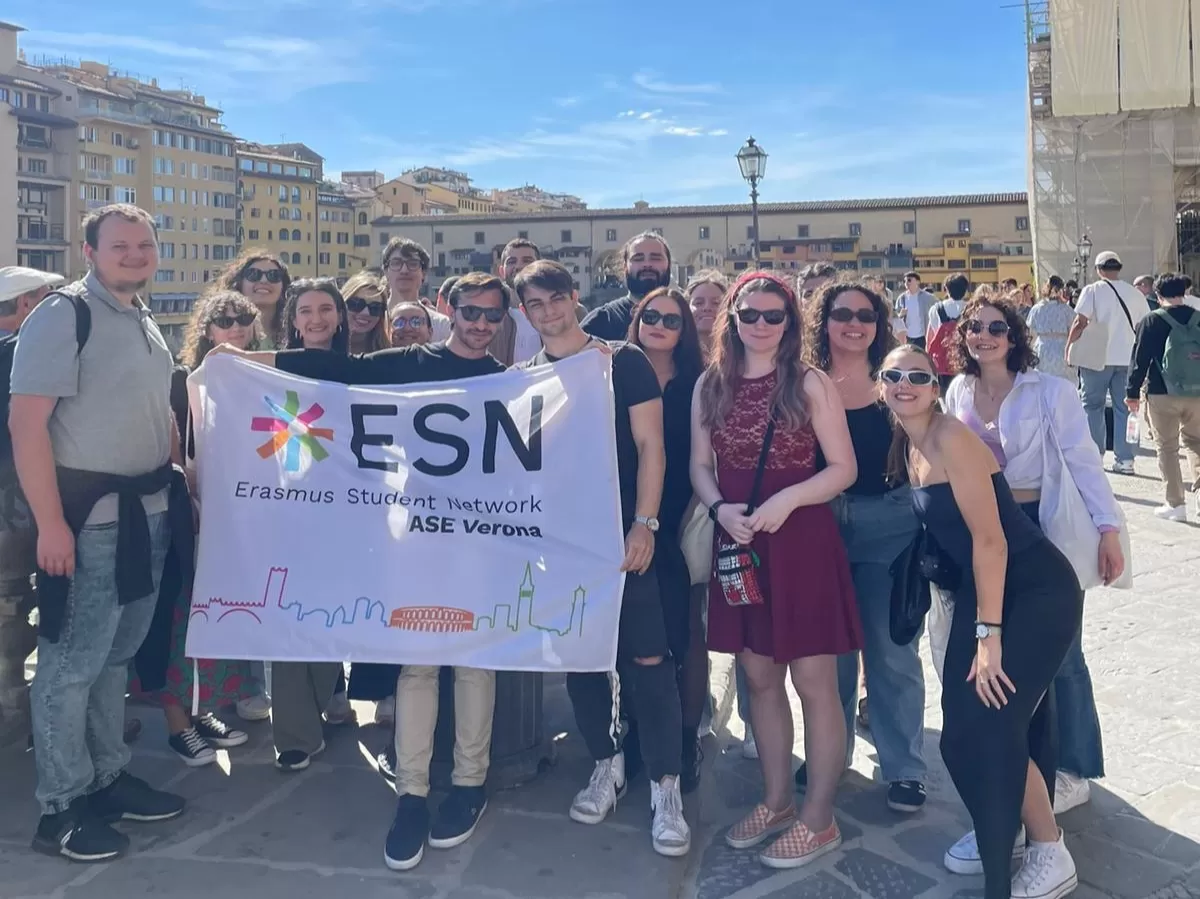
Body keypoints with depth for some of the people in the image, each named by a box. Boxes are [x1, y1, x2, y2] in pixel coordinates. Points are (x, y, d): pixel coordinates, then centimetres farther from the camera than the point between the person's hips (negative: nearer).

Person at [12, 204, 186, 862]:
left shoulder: (147, 323, 14)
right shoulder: (62, 316, -11)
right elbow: (25, 423, -17)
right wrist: (50, 523, -21)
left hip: (148, 510, 8)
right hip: (88, 516, -8)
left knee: (116, 655, 18)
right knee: (71, 664, 2)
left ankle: (107, 778, 32)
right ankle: (61, 809, 16)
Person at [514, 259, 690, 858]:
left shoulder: (623, 361, -2)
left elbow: (650, 445, -6)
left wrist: (644, 523, -14)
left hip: (623, 530, -4)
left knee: (647, 657, -5)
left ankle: (666, 787, 6)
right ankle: (607, 765, 29)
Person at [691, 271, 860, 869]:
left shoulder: (810, 383, -4)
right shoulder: (710, 385, 6)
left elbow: (843, 468, -5)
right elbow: (700, 465, 9)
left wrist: (786, 499, -19)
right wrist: (720, 509, -10)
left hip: (802, 541, -4)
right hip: (740, 543, 4)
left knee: (814, 683, 1)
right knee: (760, 677, 14)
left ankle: (817, 820, 16)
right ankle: (777, 801, 31)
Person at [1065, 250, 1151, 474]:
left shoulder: (1092, 291, -6)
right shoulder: (1135, 294, 6)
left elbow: (1080, 323, -13)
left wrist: (1069, 347, -3)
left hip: (1097, 358, -3)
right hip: (1127, 359, 3)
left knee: (1093, 406, 8)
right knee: (1123, 408, 7)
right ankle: (1124, 459, 6)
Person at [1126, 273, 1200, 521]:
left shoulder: (1151, 321, -6)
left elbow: (1140, 359, -7)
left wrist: (1133, 392, 0)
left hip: (1162, 394, -3)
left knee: (1166, 448, 5)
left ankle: (1176, 504, 5)